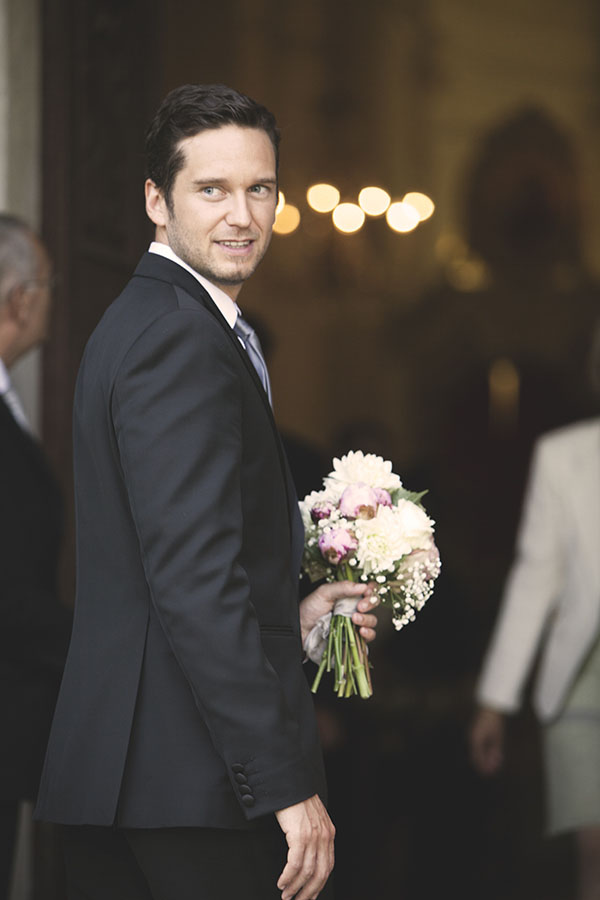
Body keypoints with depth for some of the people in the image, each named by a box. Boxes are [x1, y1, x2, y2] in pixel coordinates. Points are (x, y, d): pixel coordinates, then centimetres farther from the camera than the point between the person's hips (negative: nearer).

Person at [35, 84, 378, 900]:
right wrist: (287, 783, -22)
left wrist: (292, 616, 18)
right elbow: (195, 580, -22)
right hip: (196, 775, -10)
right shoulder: (182, 340, -14)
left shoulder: (136, 320, 17)